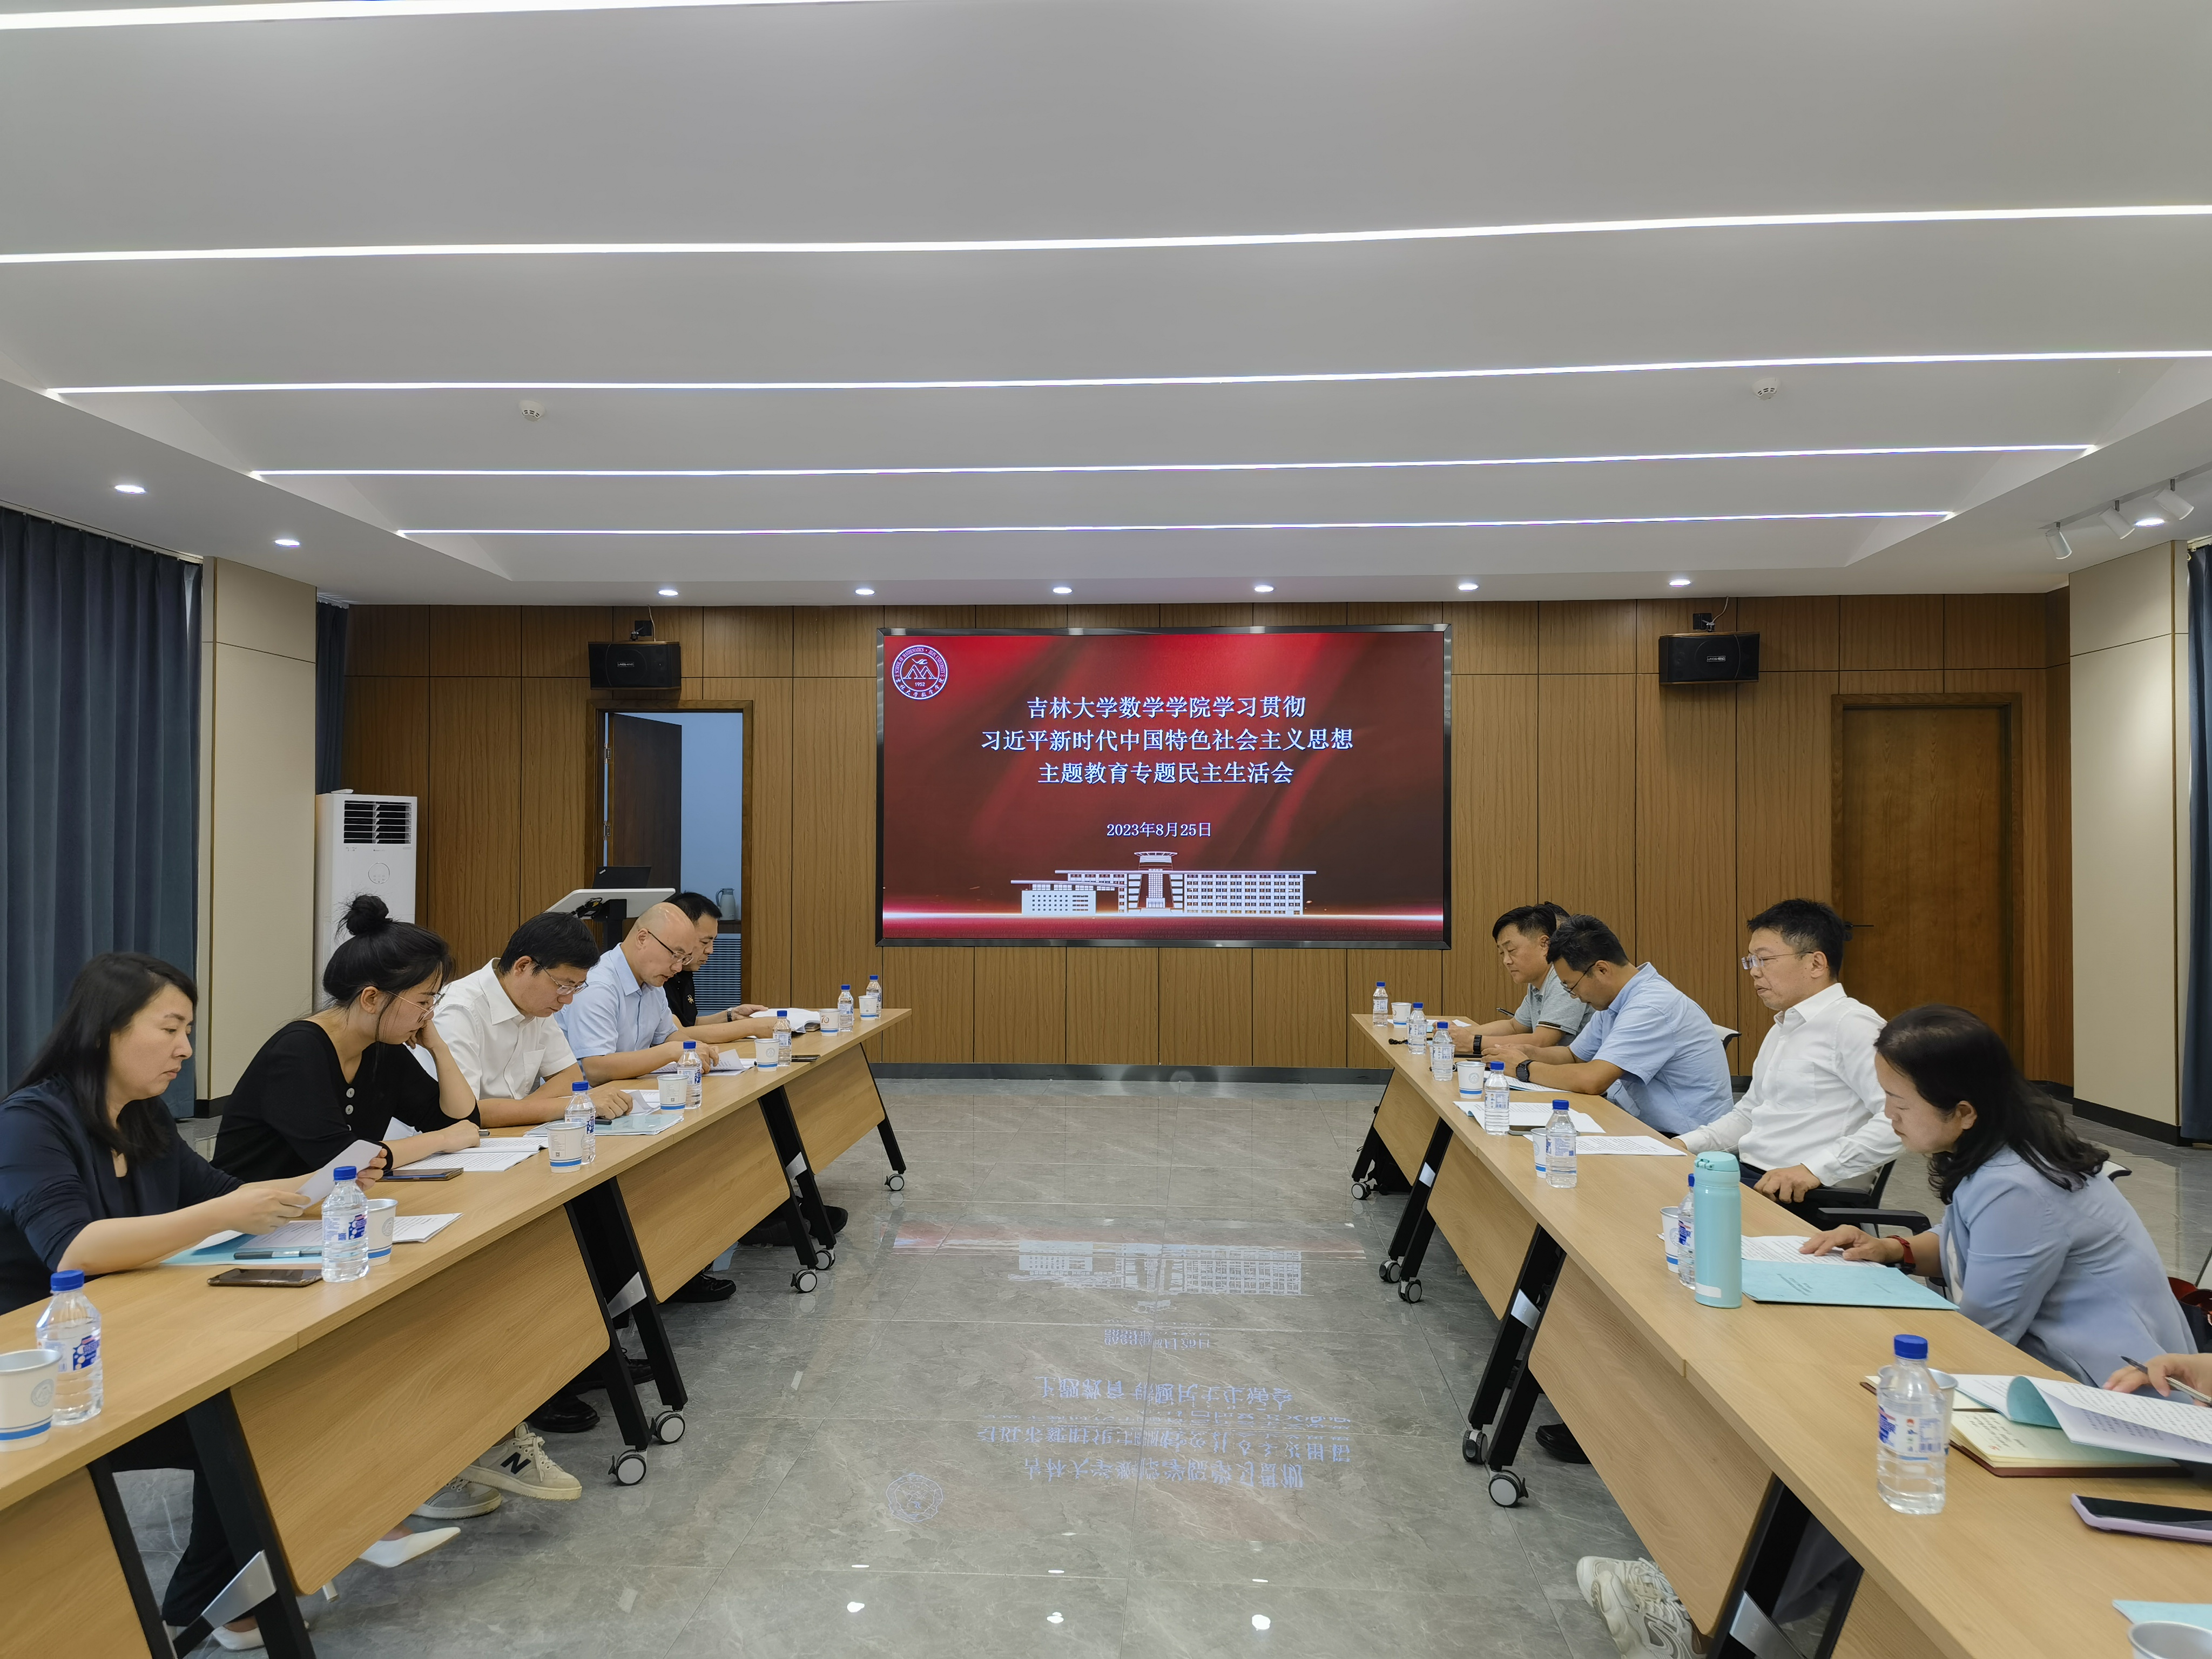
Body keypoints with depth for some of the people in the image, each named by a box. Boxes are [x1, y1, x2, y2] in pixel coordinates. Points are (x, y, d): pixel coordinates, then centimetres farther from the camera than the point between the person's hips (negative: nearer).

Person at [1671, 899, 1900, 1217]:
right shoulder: (1781, 1029, 22)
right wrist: (1685, 1144, 13)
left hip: (1799, 1196, -9)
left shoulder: (1850, 1023, -9)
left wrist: (1814, 1170, -26)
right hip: (1746, 1175, 9)